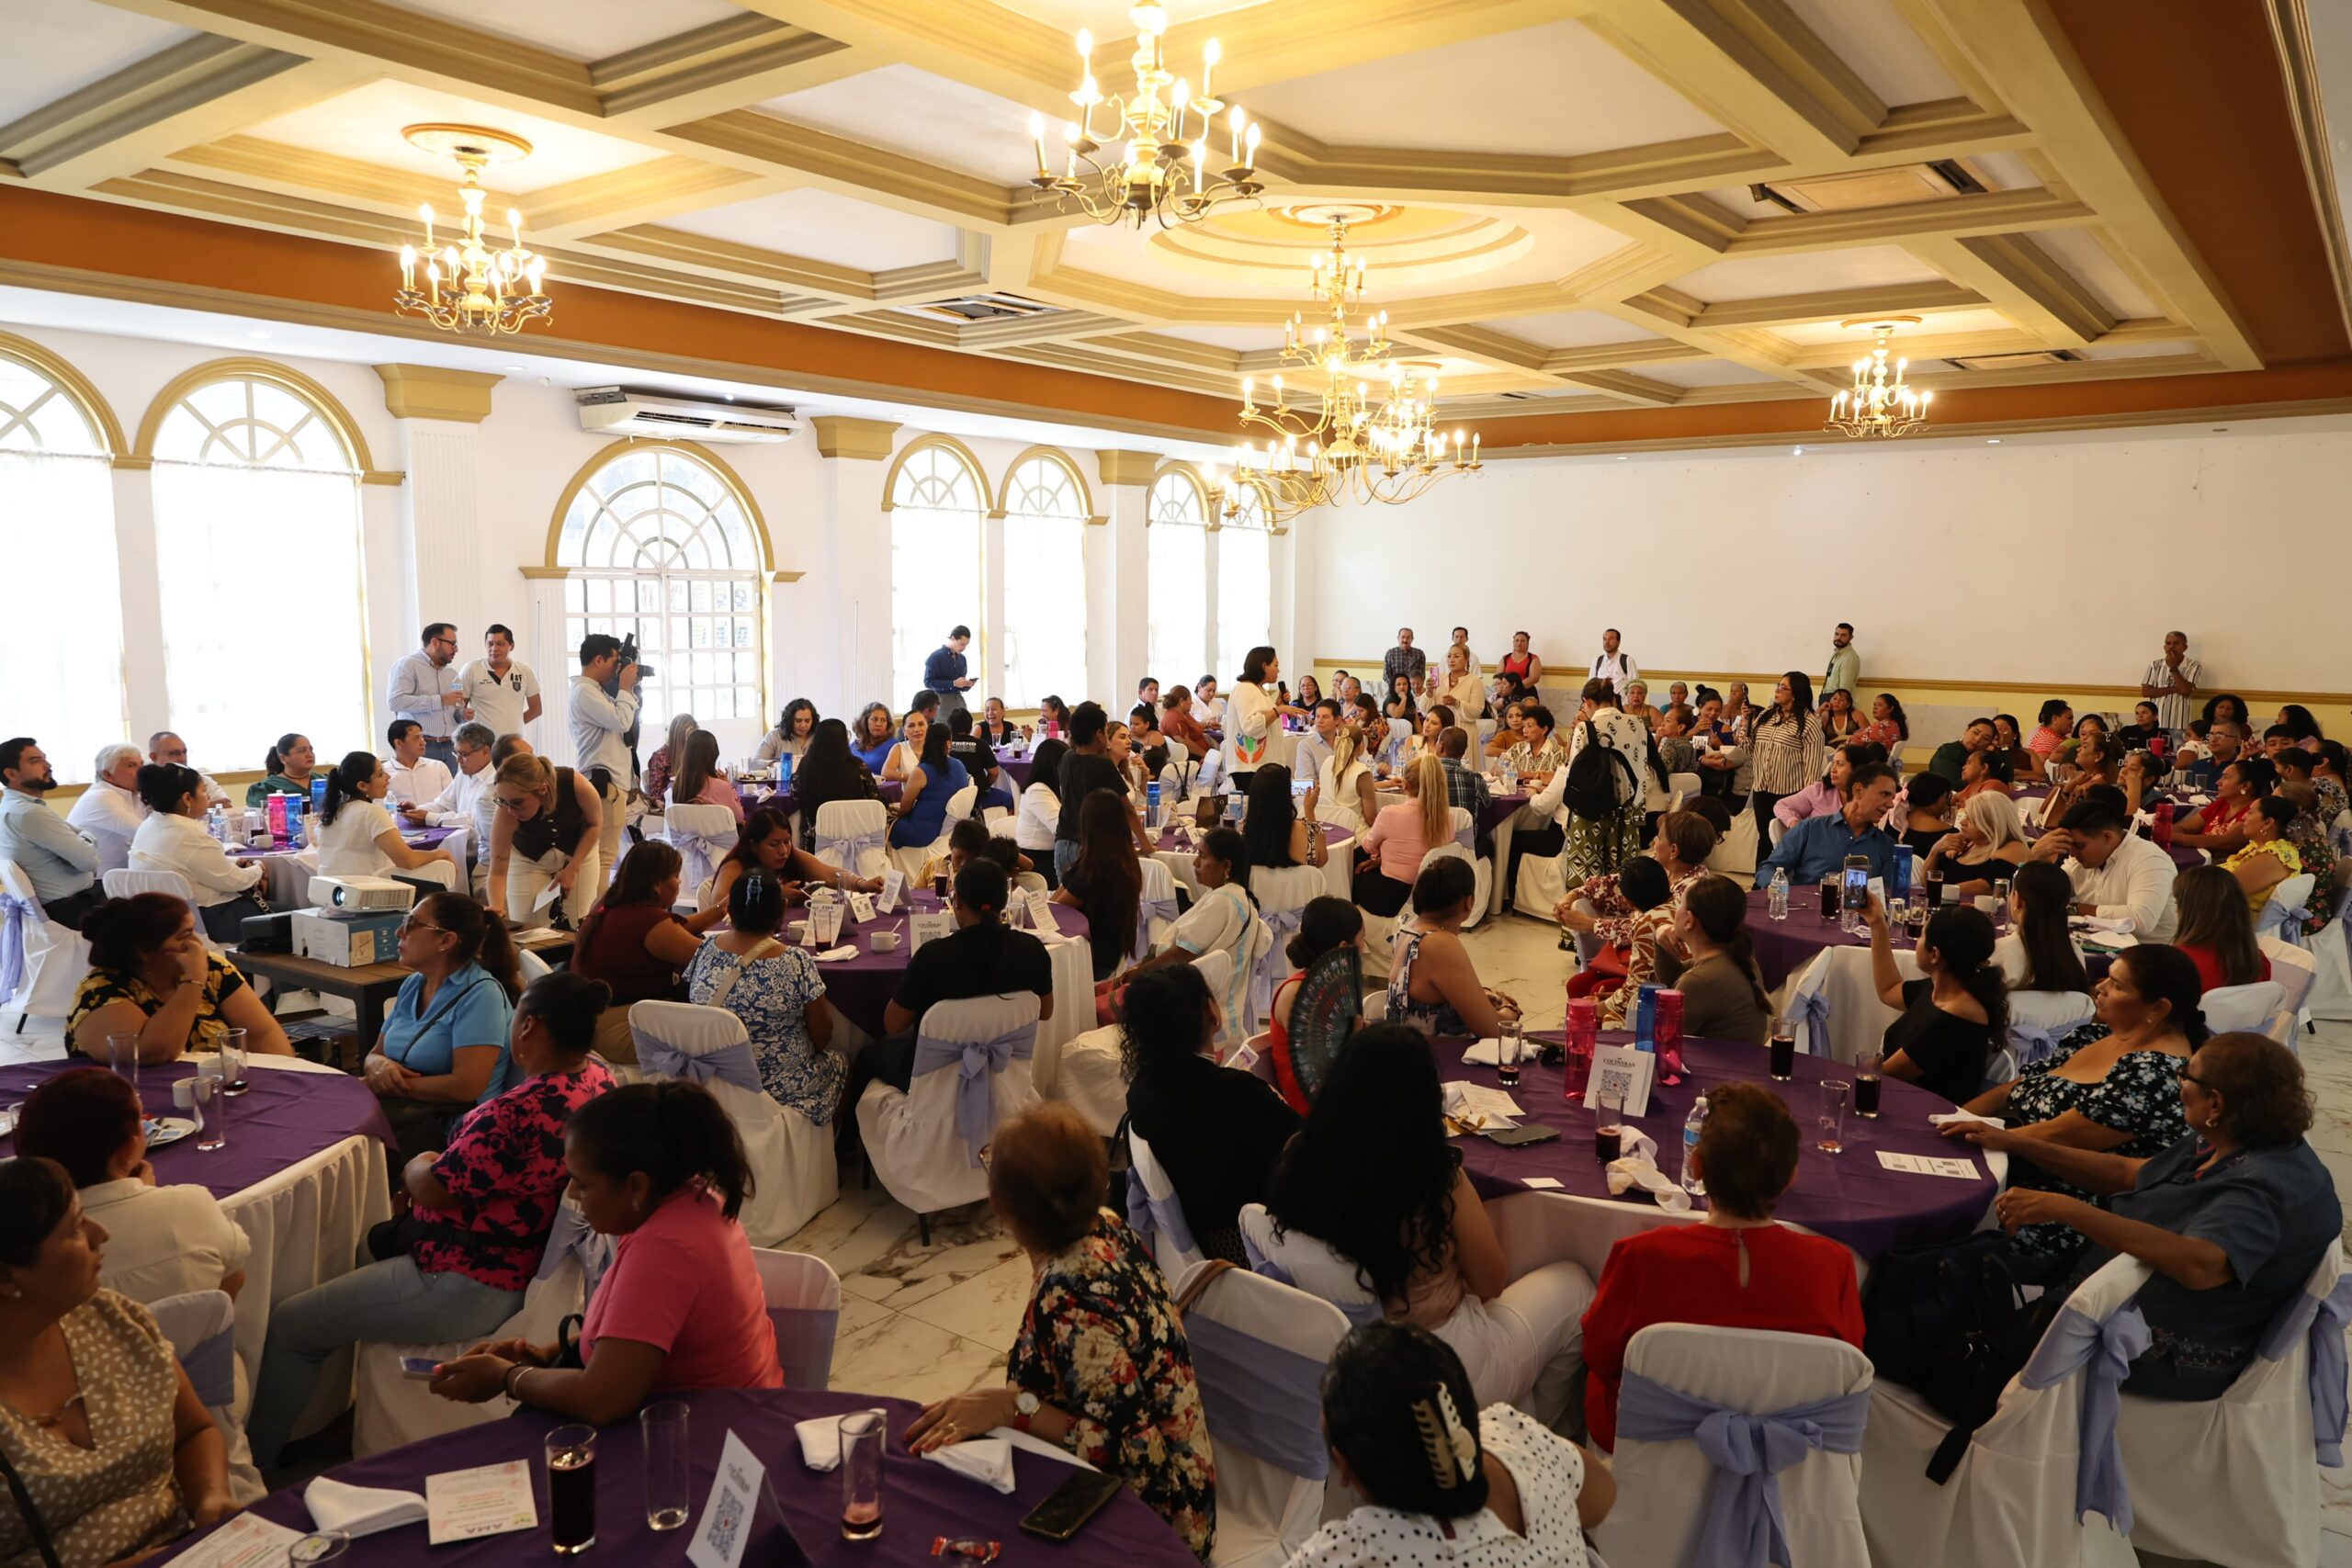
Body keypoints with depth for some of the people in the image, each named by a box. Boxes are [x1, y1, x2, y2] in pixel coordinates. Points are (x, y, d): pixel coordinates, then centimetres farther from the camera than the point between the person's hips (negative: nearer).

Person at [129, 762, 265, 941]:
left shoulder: (146, 827, 4)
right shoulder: (191, 836, -24)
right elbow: (233, 881, -14)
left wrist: (232, 865, 10)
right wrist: (257, 869, 4)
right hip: (202, 922, -9)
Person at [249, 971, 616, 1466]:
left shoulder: (522, 1109, -33)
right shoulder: (598, 1078, -3)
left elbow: (434, 1189, -22)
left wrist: (416, 1165, 0)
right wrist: (438, 1163, 3)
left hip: (472, 1288, -10)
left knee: (288, 1328, 5)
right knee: (373, 1243, 33)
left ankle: (251, 1466, 24)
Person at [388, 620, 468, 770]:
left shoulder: (452, 674, 17)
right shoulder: (407, 665, -4)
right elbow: (395, 701, -18)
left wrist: (463, 715, 1)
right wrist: (440, 700, -18)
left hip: (449, 747, 6)